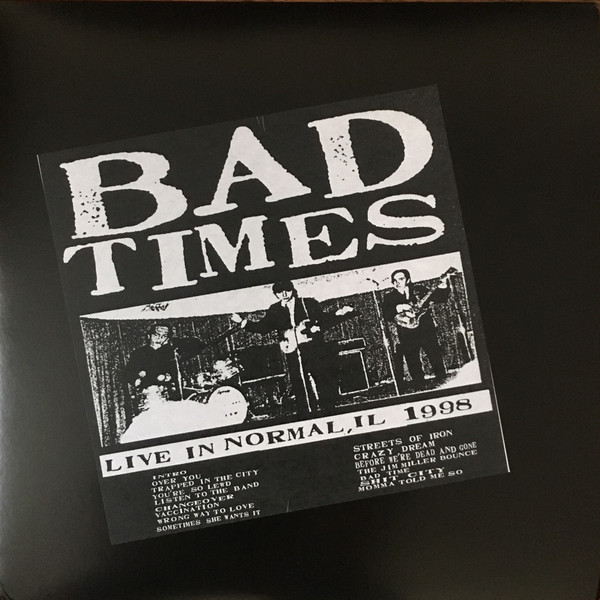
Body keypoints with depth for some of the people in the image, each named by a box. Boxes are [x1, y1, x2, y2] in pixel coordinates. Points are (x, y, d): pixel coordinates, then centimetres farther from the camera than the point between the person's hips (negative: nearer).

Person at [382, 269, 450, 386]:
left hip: (427, 331, 1)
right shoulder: (389, 297, 5)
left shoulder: (419, 290, 6)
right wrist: (398, 308, -23)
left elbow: (440, 298, 6)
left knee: (436, 359, 4)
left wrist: (442, 286, -12)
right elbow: (386, 315, -9)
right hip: (407, 336, 0)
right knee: (414, 367, 4)